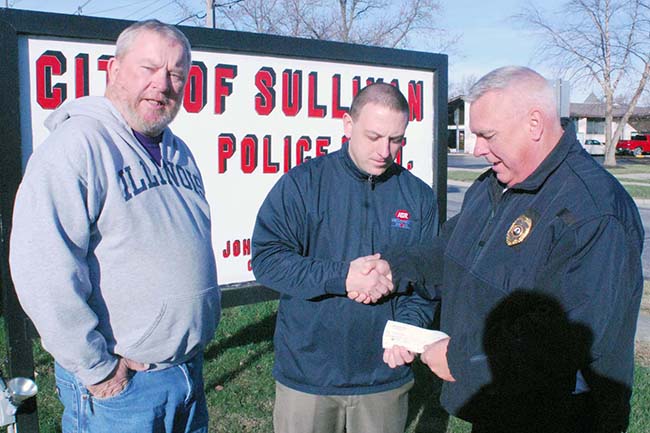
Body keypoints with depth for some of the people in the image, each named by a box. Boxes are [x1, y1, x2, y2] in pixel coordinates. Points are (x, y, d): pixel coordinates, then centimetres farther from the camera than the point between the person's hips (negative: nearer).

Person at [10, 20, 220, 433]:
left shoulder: (178, 152, 9)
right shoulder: (76, 145, -16)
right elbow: (43, 269, -24)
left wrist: (204, 325, 15)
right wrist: (97, 368, -19)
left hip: (190, 367, 8)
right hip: (120, 384, -7)